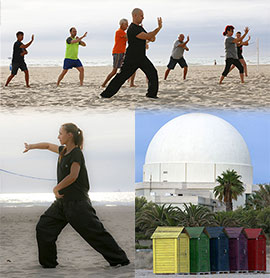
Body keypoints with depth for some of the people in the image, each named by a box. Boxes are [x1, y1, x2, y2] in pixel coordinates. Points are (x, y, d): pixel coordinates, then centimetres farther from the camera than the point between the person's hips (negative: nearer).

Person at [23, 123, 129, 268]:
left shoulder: (76, 153, -13)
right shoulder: (63, 150, 11)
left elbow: (73, 176, -19)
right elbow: (48, 146, 30)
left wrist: (56, 188, -9)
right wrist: (31, 146, 33)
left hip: (77, 202, -9)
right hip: (62, 201, 9)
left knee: (95, 232, -7)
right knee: (43, 227, 4)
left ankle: (120, 259, 2)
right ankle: (48, 263, 13)